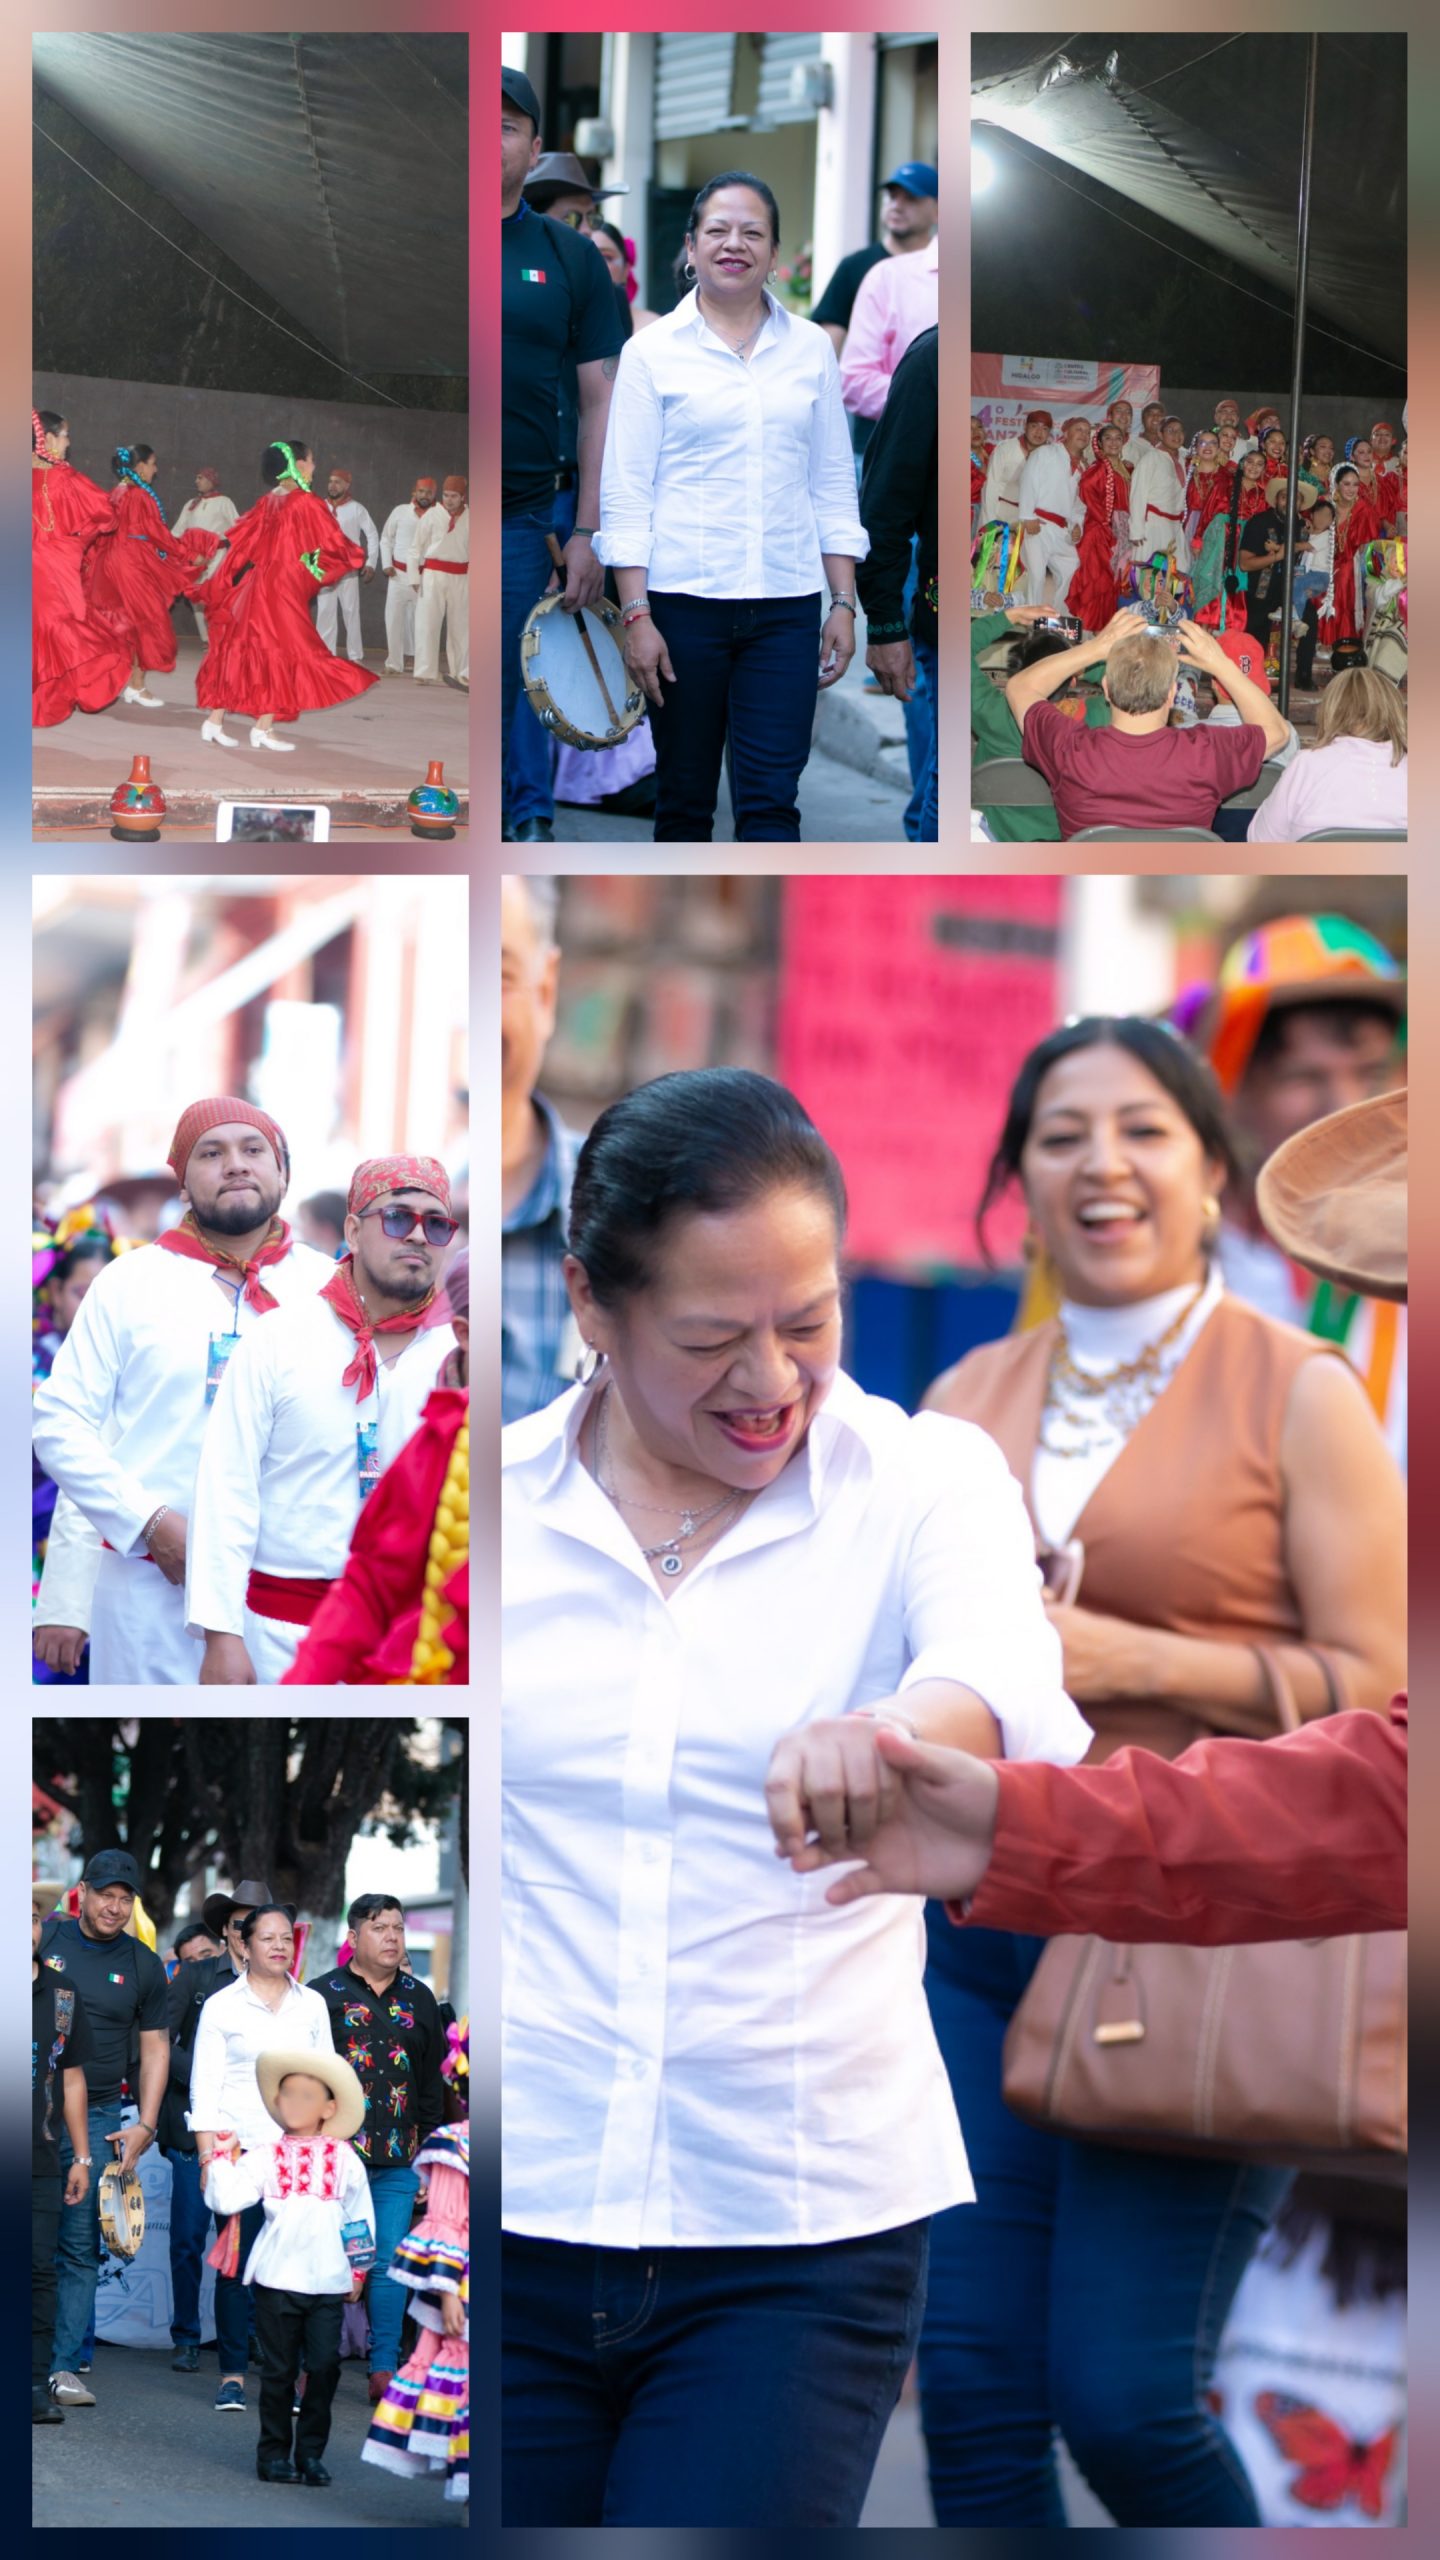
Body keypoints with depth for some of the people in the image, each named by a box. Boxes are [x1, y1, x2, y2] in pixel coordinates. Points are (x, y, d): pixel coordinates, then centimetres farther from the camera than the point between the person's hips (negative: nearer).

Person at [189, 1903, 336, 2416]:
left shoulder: (312, 2005, 13)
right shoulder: (222, 2006, 6)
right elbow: (205, 2085, 3)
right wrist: (207, 2156, -5)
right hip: (240, 2145, -2)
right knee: (237, 2260, -5)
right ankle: (232, 2373, 2)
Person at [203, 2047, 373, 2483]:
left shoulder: (343, 2159, 6)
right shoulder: (266, 2156, 2)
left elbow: (360, 2218, 13)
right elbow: (226, 2199, -7)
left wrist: (358, 2270, 14)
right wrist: (222, 2156, -8)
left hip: (328, 2281, 1)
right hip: (277, 2279, -1)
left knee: (324, 2367, 0)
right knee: (278, 2369, 5)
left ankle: (311, 2453, 10)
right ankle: (274, 2452, 14)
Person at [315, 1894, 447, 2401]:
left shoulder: (419, 1998, 14)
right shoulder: (323, 1996, 3)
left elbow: (432, 2082, 18)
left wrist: (428, 2146, 12)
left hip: (398, 2163, 3)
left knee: (389, 2263, 1)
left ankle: (384, 2369, 5)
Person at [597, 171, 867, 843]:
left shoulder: (810, 347, 8)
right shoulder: (653, 352, 0)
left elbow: (834, 485, 11)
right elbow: (624, 494, -2)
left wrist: (844, 604, 5)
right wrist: (635, 616, -9)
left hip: (785, 607, 2)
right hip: (685, 603, -1)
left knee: (771, 800, -6)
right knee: (684, 800, 7)